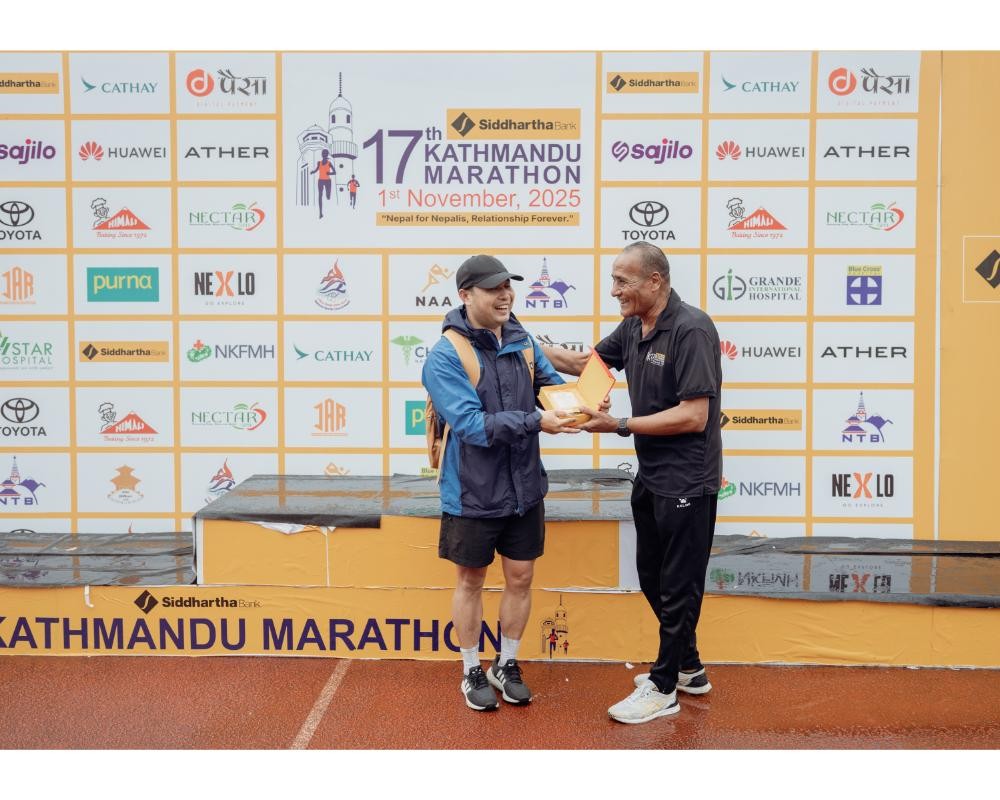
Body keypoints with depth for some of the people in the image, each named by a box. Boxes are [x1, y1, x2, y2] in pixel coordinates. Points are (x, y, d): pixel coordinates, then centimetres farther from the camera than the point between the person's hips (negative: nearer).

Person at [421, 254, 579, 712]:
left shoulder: (520, 340, 1)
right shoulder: (445, 356, -17)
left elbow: (552, 384, 6)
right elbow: (471, 424, -25)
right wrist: (536, 422, -31)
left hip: (524, 487, 5)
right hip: (473, 493, -5)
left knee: (520, 578, 14)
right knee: (471, 581, 12)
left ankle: (506, 665, 34)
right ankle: (472, 672, 30)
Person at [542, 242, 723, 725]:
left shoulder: (691, 329, -21)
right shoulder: (632, 328, 4)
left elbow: (694, 416, -25)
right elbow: (585, 364, 20)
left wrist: (619, 426, -22)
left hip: (686, 481, -9)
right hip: (650, 476, 9)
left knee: (677, 585, 5)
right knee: (653, 578, 18)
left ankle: (664, 688, 20)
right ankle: (689, 669, 36)